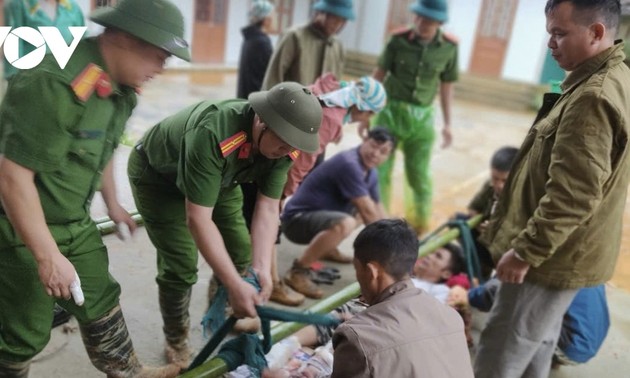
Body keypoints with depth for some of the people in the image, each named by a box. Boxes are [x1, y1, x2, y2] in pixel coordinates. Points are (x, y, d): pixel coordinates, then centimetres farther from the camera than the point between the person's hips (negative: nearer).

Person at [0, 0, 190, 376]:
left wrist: (113, 203, 26)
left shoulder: (119, 87, -1)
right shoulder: (54, 84, -30)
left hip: (75, 222, 8)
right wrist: (49, 256, -25)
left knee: (100, 301, 20)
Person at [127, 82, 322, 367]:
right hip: (157, 175, -6)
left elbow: (267, 209, -17)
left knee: (240, 252, 5)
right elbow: (197, 219, -41)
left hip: (217, 176, 6)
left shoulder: (283, 147, -23)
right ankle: (176, 341, 16)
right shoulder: (212, 135, -43)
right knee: (181, 265, -11)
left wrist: (261, 268, -28)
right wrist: (235, 286, -39)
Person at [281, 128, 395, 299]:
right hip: (297, 218, -10)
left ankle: (327, 249, 22)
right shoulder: (349, 164, -24)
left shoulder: (370, 171, 6)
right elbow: (368, 213, -24)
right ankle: (298, 271, -21)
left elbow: (378, 210, 12)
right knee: (345, 223, -38)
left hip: (321, 214, 10)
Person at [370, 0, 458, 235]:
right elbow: (379, 76, -1)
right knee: (379, 171, 3)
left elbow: (446, 85, 6)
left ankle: (419, 225, 29)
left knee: (419, 175, 8)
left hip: (422, 118, 1)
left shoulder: (449, 47, -5)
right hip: (391, 111, 0)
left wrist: (447, 123, 7)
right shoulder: (398, 40, -8)